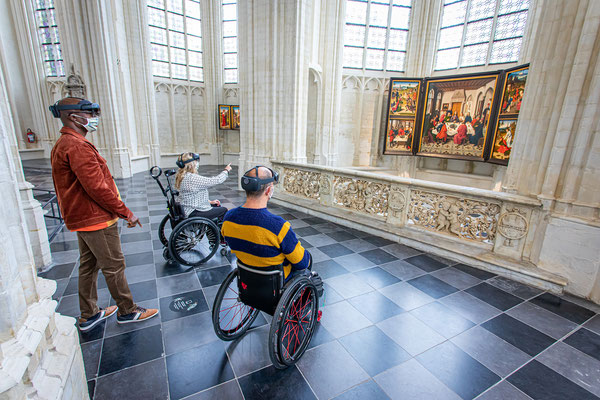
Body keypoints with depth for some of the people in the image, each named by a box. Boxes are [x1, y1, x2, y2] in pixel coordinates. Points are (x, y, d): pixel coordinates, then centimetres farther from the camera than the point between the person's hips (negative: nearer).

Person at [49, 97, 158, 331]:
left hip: (81, 218, 11)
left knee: (88, 266, 18)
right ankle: (127, 311, 18)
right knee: (114, 267, 2)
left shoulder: (62, 145, 14)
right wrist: (126, 212, -19)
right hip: (96, 219, -11)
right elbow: (96, 187, -25)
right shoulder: (77, 146, -20)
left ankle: (88, 316, 32)